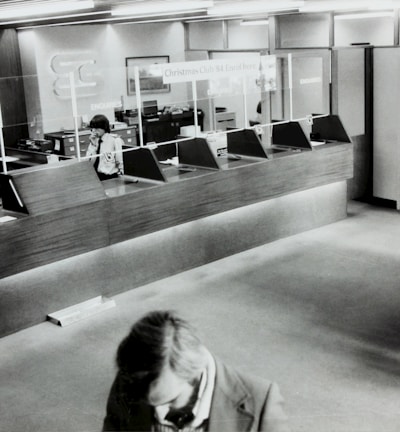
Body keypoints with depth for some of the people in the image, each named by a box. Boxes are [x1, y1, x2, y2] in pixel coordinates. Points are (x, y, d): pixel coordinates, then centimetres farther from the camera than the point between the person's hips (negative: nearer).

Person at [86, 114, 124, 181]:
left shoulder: (115, 140, -2)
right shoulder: (94, 141, 12)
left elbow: (120, 162, -6)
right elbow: (89, 162, 2)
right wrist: (94, 145, -5)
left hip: (109, 177, -4)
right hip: (94, 175, 4)